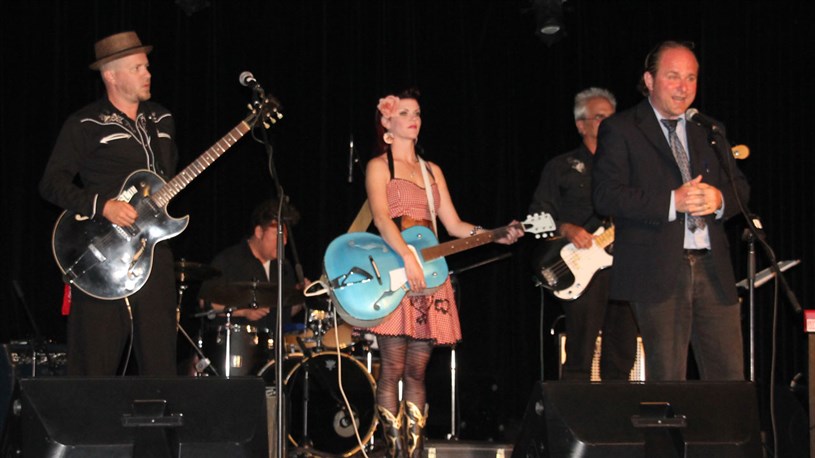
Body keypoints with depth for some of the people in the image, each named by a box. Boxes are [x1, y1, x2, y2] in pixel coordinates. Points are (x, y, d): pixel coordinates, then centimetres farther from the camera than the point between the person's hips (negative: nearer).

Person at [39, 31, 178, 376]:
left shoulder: (162, 121, 16)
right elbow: (52, 183, -8)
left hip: (155, 254, 5)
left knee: (161, 364, 5)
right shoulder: (84, 125, -3)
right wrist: (102, 206, -19)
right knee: (94, 366, -4)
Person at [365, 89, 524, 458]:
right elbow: (381, 218, -13)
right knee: (393, 368, -9)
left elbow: (453, 225, 15)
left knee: (417, 371, 4)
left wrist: (496, 236, 0)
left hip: (428, 273, 5)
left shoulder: (432, 171, 21)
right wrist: (407, 256, -27)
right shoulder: (379, 167, 4)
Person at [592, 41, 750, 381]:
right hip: (658, 273, -5)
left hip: (713, 268, 5)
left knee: (730, 377, 1)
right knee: (667, 383, -3)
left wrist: (720, 198, -6)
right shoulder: (619, 130, 2)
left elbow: (740, 186, 18)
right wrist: (671, 202, -18)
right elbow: (606, 196, -9)